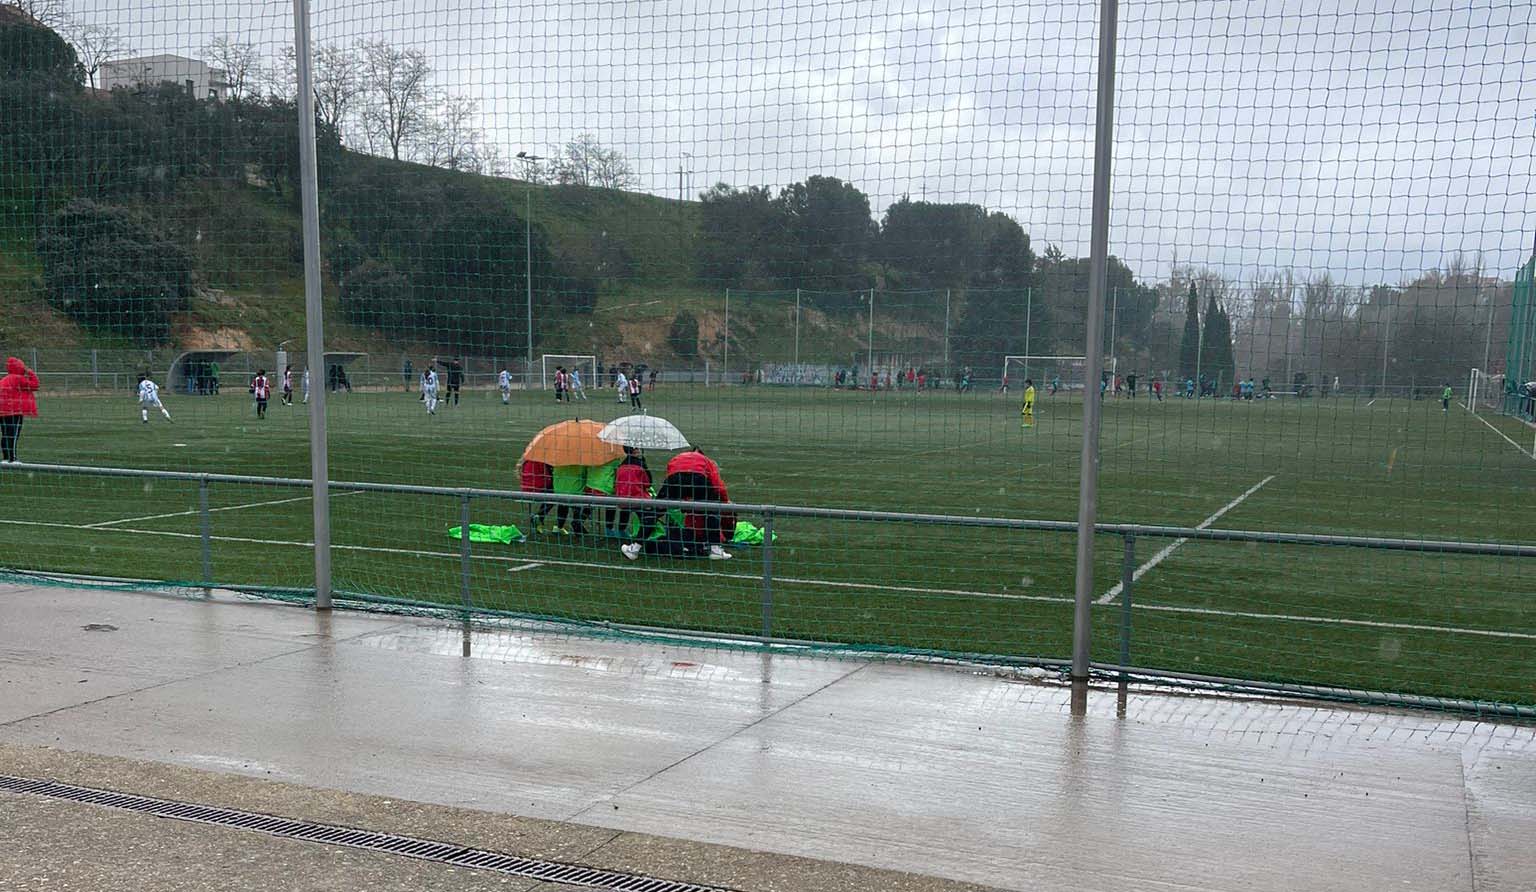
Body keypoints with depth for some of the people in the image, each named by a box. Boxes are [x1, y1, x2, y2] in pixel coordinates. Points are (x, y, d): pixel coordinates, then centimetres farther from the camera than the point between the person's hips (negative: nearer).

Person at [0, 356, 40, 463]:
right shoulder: (18, 379, -12)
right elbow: (35, 386, -11)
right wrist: (31, 373, -1)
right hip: (14, 411, -9)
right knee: (13, 435, -7)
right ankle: (12, 459, -8)